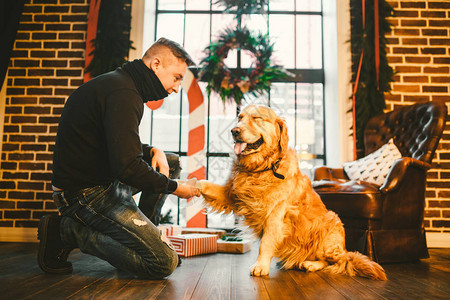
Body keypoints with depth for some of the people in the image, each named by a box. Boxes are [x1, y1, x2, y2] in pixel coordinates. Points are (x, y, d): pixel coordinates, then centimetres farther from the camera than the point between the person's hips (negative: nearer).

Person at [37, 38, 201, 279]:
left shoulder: (119, 84, 13)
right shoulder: (123, 93, -21)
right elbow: (127, 166, -28)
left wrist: (152, 151, 4)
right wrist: (173, 187, -13)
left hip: (104, 180, 11)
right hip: (87, 193, -11)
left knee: (173, 162, 18)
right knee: (164, 263, -15)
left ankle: (141, 234, 14)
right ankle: (68, 231, -6)